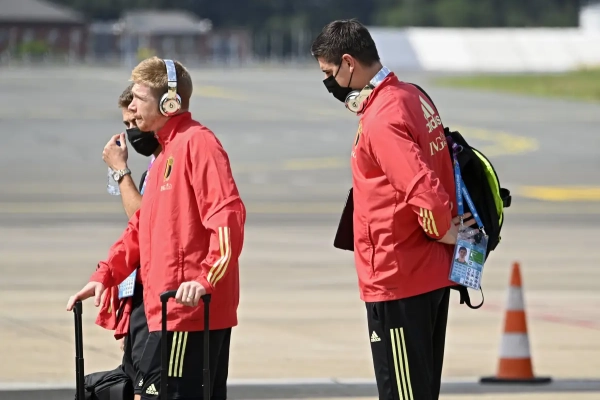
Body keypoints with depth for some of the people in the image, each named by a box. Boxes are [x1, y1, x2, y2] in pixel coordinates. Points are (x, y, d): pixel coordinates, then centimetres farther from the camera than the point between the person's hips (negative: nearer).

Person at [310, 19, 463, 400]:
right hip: (432, 275, 10)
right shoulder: (413, 97, 10)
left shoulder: (381, 120, -20)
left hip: (396, 281, -10)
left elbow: (424, 189, -29)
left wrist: (442, 230, -11)